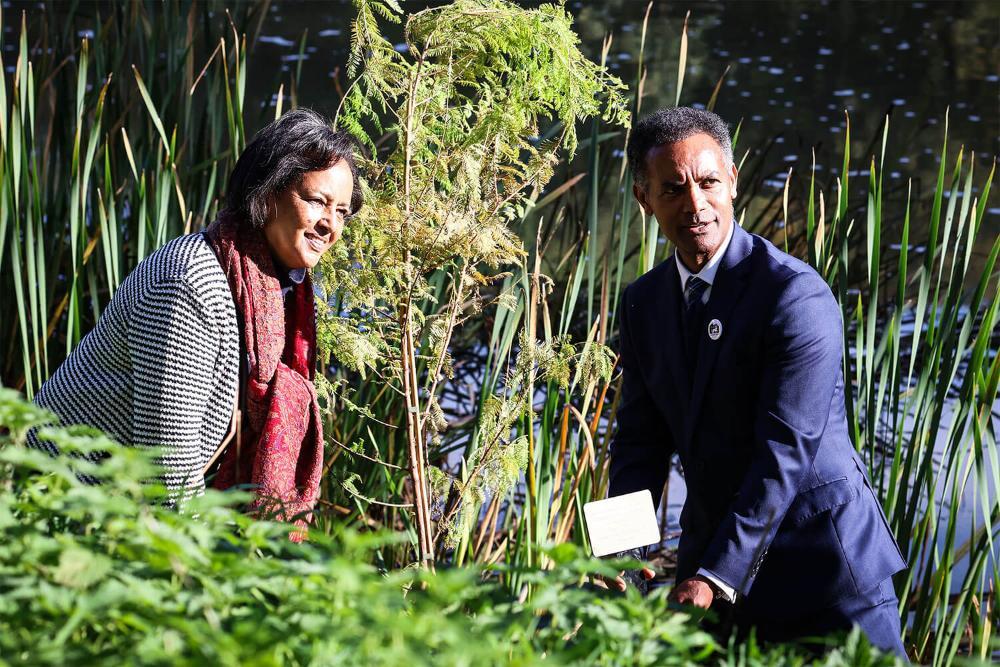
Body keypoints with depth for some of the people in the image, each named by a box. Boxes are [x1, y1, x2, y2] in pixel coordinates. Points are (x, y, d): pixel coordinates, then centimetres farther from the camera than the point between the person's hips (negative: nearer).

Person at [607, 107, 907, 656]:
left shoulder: (797, 295, -17)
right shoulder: (643, 304, 6)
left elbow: (785, 453, -21)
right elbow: (641, 441, 7)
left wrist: (714, 578, -25)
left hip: (820, 563, -5)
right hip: (712, 556, 6)